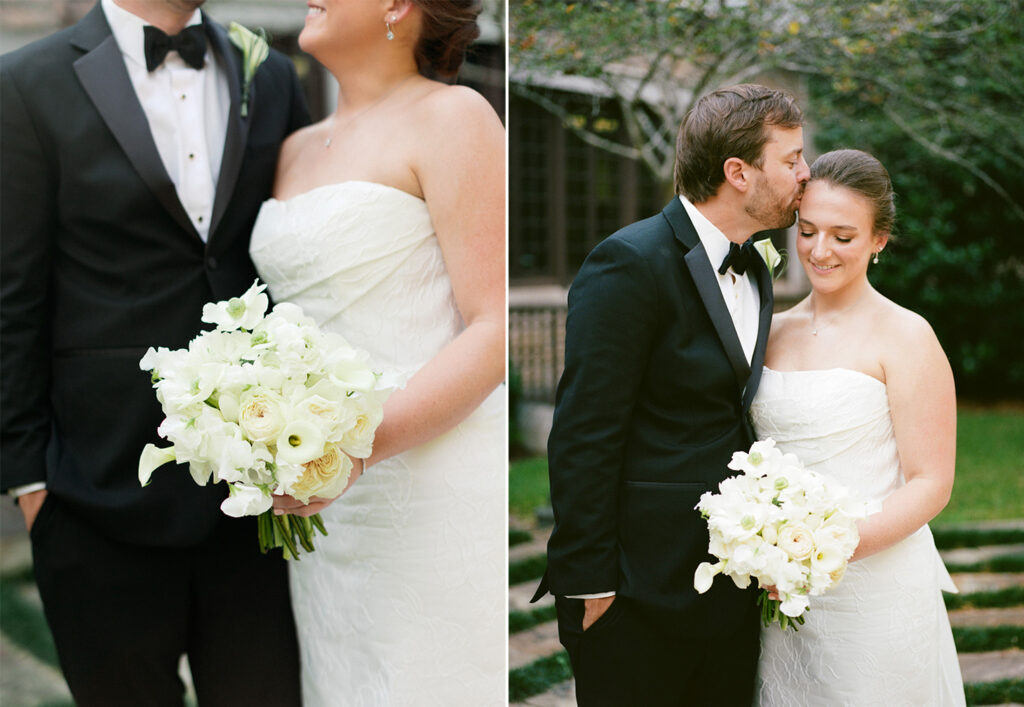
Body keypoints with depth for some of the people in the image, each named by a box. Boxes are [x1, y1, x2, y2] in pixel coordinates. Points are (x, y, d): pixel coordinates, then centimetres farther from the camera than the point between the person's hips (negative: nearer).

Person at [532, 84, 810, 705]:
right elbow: (583, 437, -17)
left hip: (732, 585, 8)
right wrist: (589, 582, -17)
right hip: (640, 594, -8)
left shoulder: (755, 271, 12)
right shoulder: (631, 264, -15)